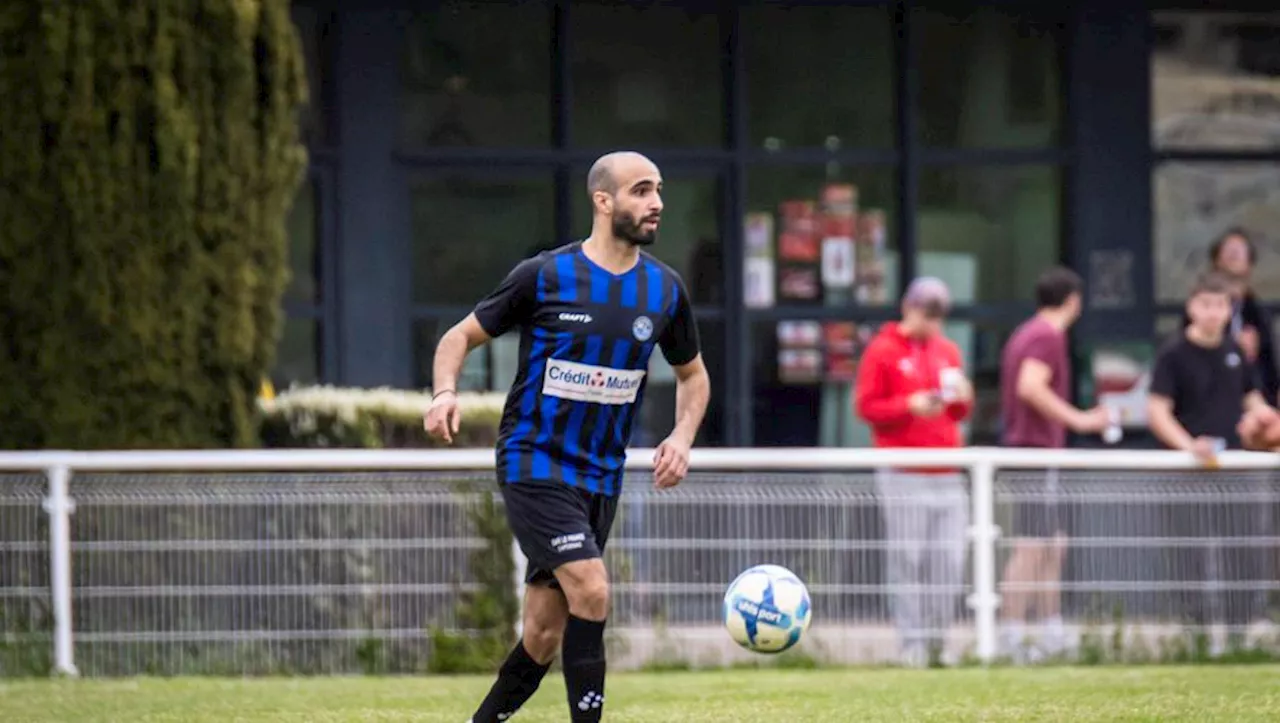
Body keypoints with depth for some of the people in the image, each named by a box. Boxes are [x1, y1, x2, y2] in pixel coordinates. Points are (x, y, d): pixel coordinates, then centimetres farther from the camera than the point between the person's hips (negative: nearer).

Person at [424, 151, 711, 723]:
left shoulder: (665, 289, 5)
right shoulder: (544, 277, -7)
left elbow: (692, 375, 21)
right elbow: (461, 337, 3)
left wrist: (682, 437, 2)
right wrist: (445, 393, -17)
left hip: (601, 477, 5)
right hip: (533, 463, -5)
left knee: (544, 638, 5)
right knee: (591, 592, -23)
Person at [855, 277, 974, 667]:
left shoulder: (948, 351, 18)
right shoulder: (883, 351, 0)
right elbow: (866, 406, -4)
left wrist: (961, 398, 0)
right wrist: (910, 405, -18)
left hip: (947, 476, 5)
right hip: (903, 477, -5)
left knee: (950, 561, -1)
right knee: (908, 561, -8)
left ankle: (938, 640, 6)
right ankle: (912, 642, -6)